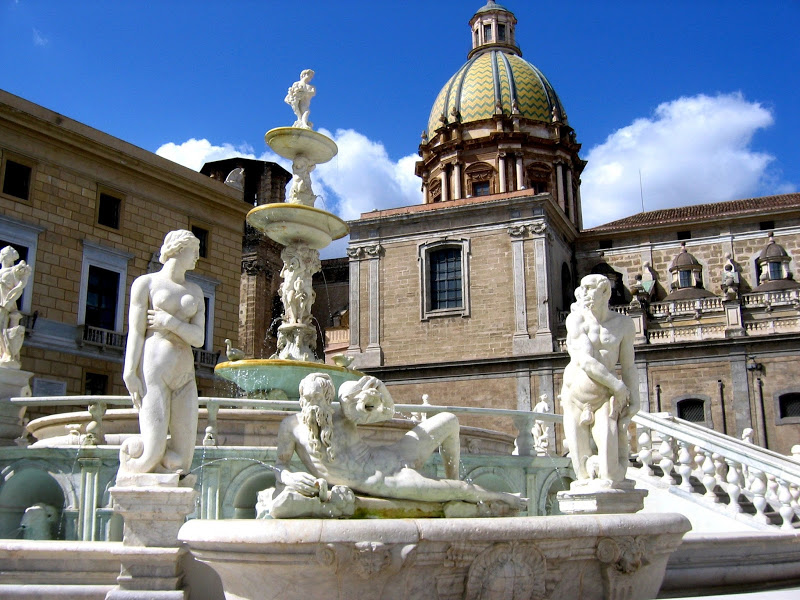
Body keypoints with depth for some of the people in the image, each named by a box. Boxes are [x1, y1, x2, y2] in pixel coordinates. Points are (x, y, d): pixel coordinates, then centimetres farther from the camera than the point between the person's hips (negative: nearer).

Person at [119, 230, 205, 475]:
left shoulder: (195, 291, 20)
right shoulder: (146, 283, 7)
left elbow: (199, 338, 9)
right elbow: (136, 333, -1)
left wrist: (170, 322, -7)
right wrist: (129, 373, -12)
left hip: (185, 374, 5)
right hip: (154, 371, -5)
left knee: (180, 464, -4)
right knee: (152, 457, -12)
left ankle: (141, 448, 24)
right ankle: (129, 450, 22)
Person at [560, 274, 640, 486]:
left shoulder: (623, 323, 3)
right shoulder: (576, 319, -3)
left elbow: (628, 365, 6)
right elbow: (585, 361, -12)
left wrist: (634, 398, -5)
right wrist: (617, 386, -13)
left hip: (605, 397, 0)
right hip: (576, 395, 0)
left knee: (609, 475, -13)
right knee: (584, 473, 0)